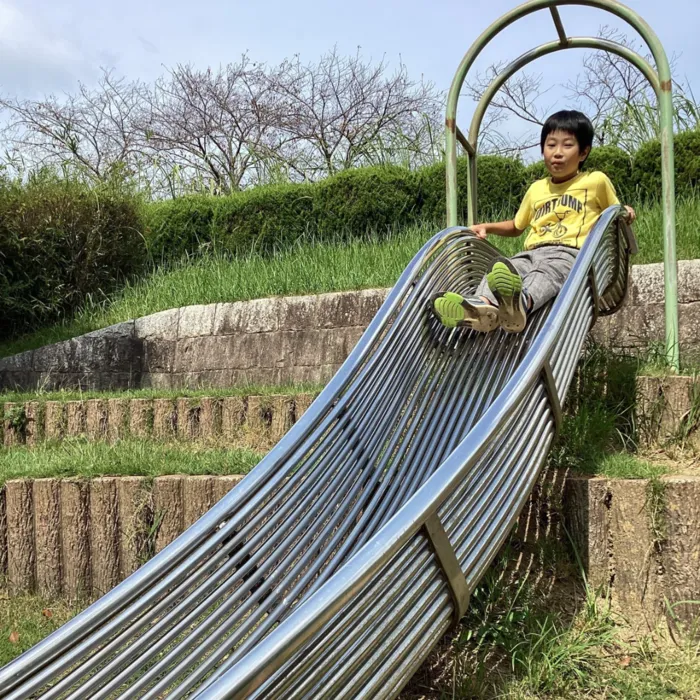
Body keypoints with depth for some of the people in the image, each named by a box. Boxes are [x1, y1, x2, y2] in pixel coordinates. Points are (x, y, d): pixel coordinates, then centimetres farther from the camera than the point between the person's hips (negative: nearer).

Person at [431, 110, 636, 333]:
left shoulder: (596, 181, 15)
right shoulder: (537, 189, 28)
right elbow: (516, 226, 39)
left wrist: (625, 213, 0)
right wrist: (488, 227, 24)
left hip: (568, 252, -4)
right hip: (532, 252, 5)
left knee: (546, 271, -41)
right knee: (497, 271, -30)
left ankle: (521, 303, -74)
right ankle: (484, 305, -63)